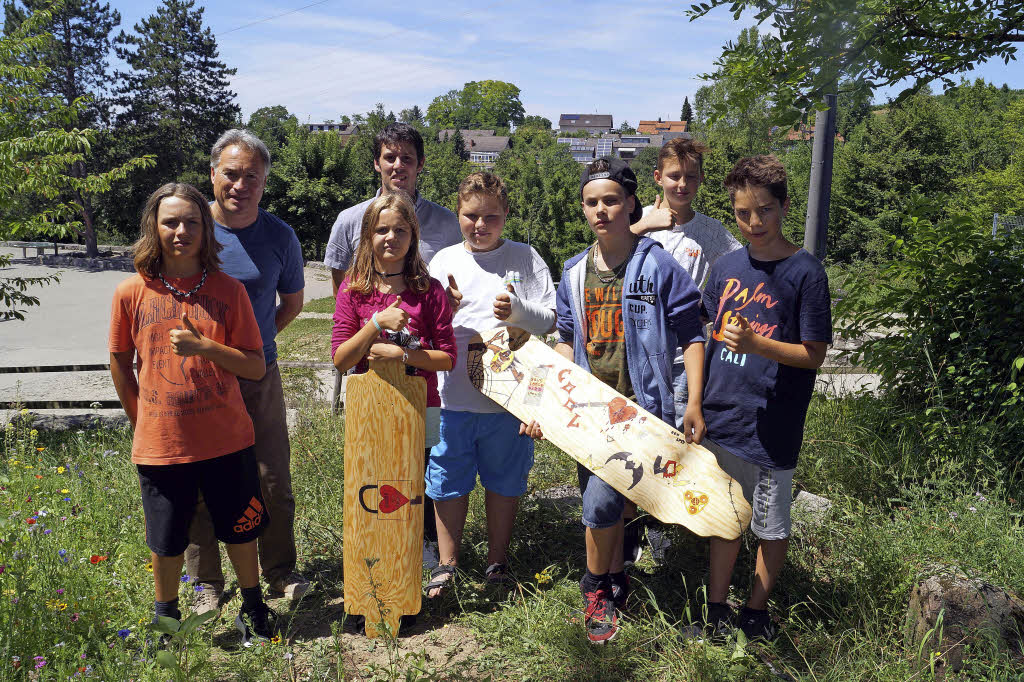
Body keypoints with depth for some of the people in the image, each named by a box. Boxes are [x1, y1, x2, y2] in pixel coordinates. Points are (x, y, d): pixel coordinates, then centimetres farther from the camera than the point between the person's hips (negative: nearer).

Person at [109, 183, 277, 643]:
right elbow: (120, 362, 8)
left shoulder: (229, 290, -5)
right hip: (160, 443, 0)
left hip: (226, 439, 0)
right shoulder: (131, 292, -5)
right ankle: (165, 617, 41)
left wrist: (204, 346, -21)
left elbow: (256, 367, -7)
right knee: (166, 541, 15)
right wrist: (142, 424, 9)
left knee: (240, 531, 15)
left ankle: (252, 608, 39)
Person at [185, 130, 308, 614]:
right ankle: (206, 582, 26)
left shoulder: (279, 236, -2)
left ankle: (280, 574, 25)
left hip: (260, 376, 1)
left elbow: (292, 302, 13)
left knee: (273, 482, 8)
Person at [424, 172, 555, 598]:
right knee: (448, 481, 11)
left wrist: (518, 311, -20)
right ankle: (446, 563, 29)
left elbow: (551, 320, -2)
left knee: (503, 481, 13)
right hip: (452, 395, 2)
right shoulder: (443, 261, 6)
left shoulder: (525, 259, 1)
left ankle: (497, 561, 32)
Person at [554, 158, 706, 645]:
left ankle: (599, 586, 17)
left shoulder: (659, 267, -5)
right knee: (605, 501, 9)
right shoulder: (575, 273, 8)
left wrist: (694, 403, -10)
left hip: (639, 407, -4)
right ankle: (612, 583, 30)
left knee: (602, 500, -8)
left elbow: (691, 336, -3)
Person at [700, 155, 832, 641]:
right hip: (720, 418, 4)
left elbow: (814, 354, -10)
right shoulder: (727, 266, 4)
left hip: (771, 424, -4)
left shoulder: (805, 272, -10)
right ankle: (716, 607, 32)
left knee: (771, 527, 11)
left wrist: (755, 343, -24)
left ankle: (756, 610, 32)